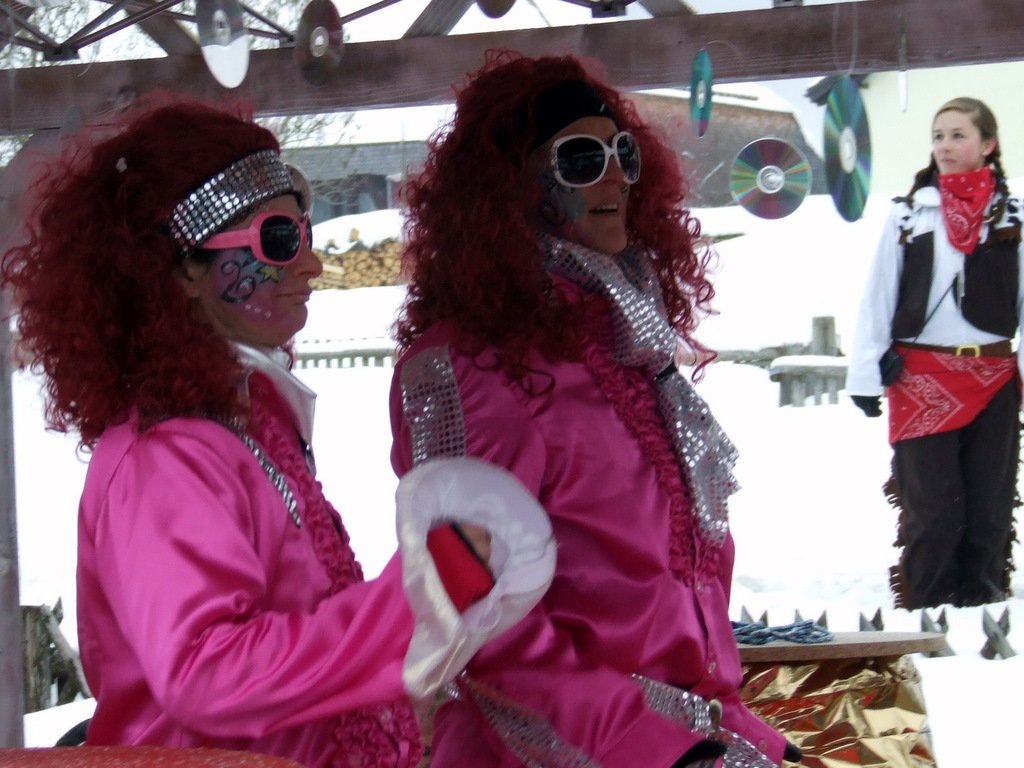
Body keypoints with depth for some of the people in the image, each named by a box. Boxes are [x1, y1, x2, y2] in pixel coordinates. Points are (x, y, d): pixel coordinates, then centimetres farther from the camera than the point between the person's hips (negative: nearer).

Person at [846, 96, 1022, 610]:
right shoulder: (908, 214, 3)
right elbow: (878, 295, 3)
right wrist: (866, 373, -1)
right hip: (921, 377, -1)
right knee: (931, 510, -1)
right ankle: (926, 616, 7)